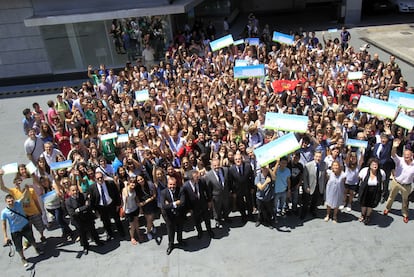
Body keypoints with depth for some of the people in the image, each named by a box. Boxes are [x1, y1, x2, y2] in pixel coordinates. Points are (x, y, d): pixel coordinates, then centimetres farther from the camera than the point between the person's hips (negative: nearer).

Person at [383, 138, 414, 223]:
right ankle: (387, 208, 43)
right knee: (391, 196, 20)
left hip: (406, 186, 1)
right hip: (396, 182, 0)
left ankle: (405, 214, 38)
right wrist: (394, 147, -56)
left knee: (405, 200, 19)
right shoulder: (399, 160, -19)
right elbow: (393, 155, -39)